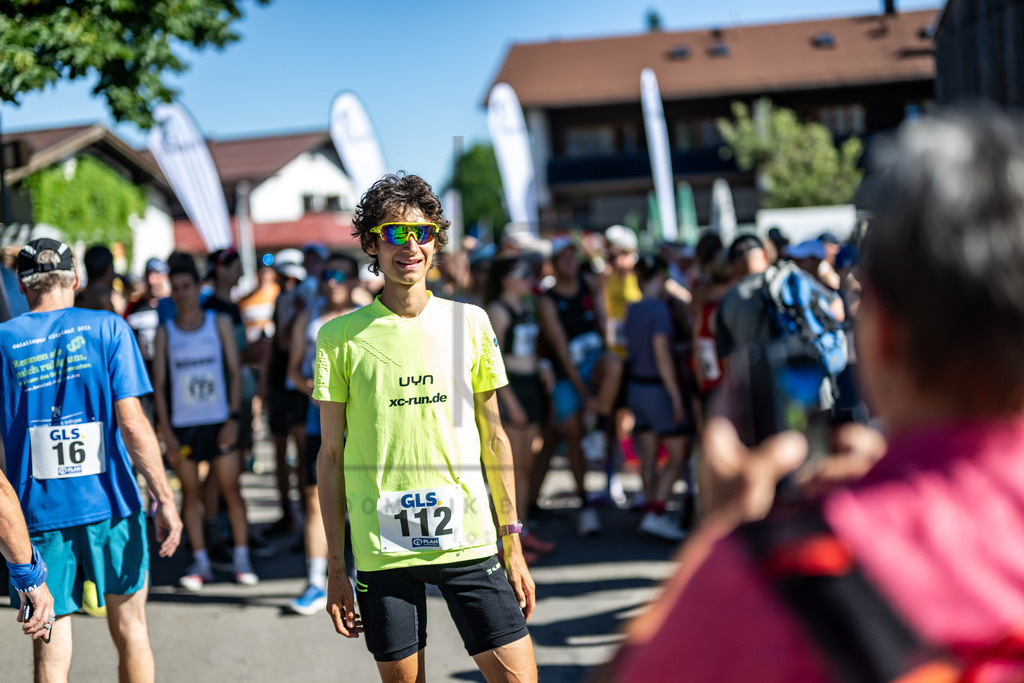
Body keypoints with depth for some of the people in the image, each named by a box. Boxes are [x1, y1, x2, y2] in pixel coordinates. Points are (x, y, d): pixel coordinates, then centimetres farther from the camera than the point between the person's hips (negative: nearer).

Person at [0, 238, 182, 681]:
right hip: (109, 506, 0)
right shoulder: (107, 329, -2)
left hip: (37, 512, 1)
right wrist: (164, 498, -5)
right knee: (130, 632, 15)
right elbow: (132, 424, -10)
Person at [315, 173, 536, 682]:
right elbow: (331, 455, 4)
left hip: (468, 540, 1)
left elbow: (493, 438, 9)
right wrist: (335, 566, 3)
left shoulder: (469, 323, 5)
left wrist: (514, 548, 7)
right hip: (380, 547, -1)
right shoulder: (340, 336, 0)